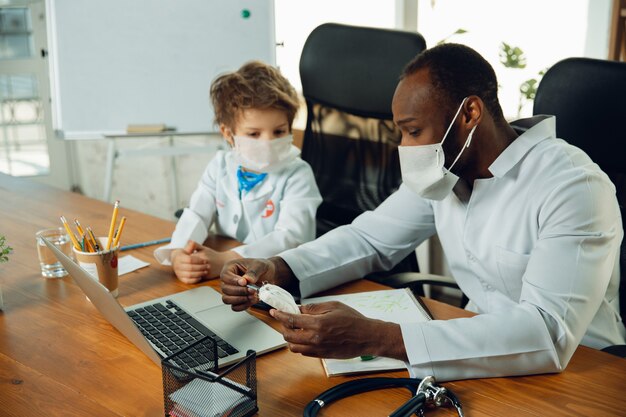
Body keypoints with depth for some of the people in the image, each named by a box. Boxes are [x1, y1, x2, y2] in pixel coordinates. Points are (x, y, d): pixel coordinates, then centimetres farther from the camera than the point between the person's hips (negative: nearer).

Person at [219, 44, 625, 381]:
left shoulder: (573, 187, -23)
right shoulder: (445, 170, -2)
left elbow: (549, 332, -32)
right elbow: (368, 237, 5)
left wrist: (376, 338, -39)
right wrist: (277, 270, -14)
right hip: (482, 354, 6)